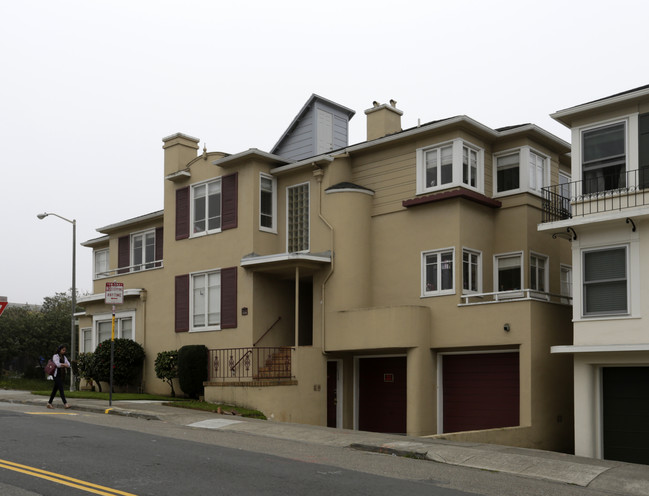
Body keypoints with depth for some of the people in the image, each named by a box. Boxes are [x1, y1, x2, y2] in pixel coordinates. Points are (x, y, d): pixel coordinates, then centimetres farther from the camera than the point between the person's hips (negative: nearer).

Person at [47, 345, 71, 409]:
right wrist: (64, 364, -5)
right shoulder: (55, 356, -3)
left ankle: (49, 403, 18)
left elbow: (68, 365, 5)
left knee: (55, 389, 10)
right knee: (61, 389, -14)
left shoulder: (64, 357, 16)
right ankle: (65, 403, -20)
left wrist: (62, 364, -12)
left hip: (62, 375, 7)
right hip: (57, 374, -7)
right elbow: (58, 364, -17)